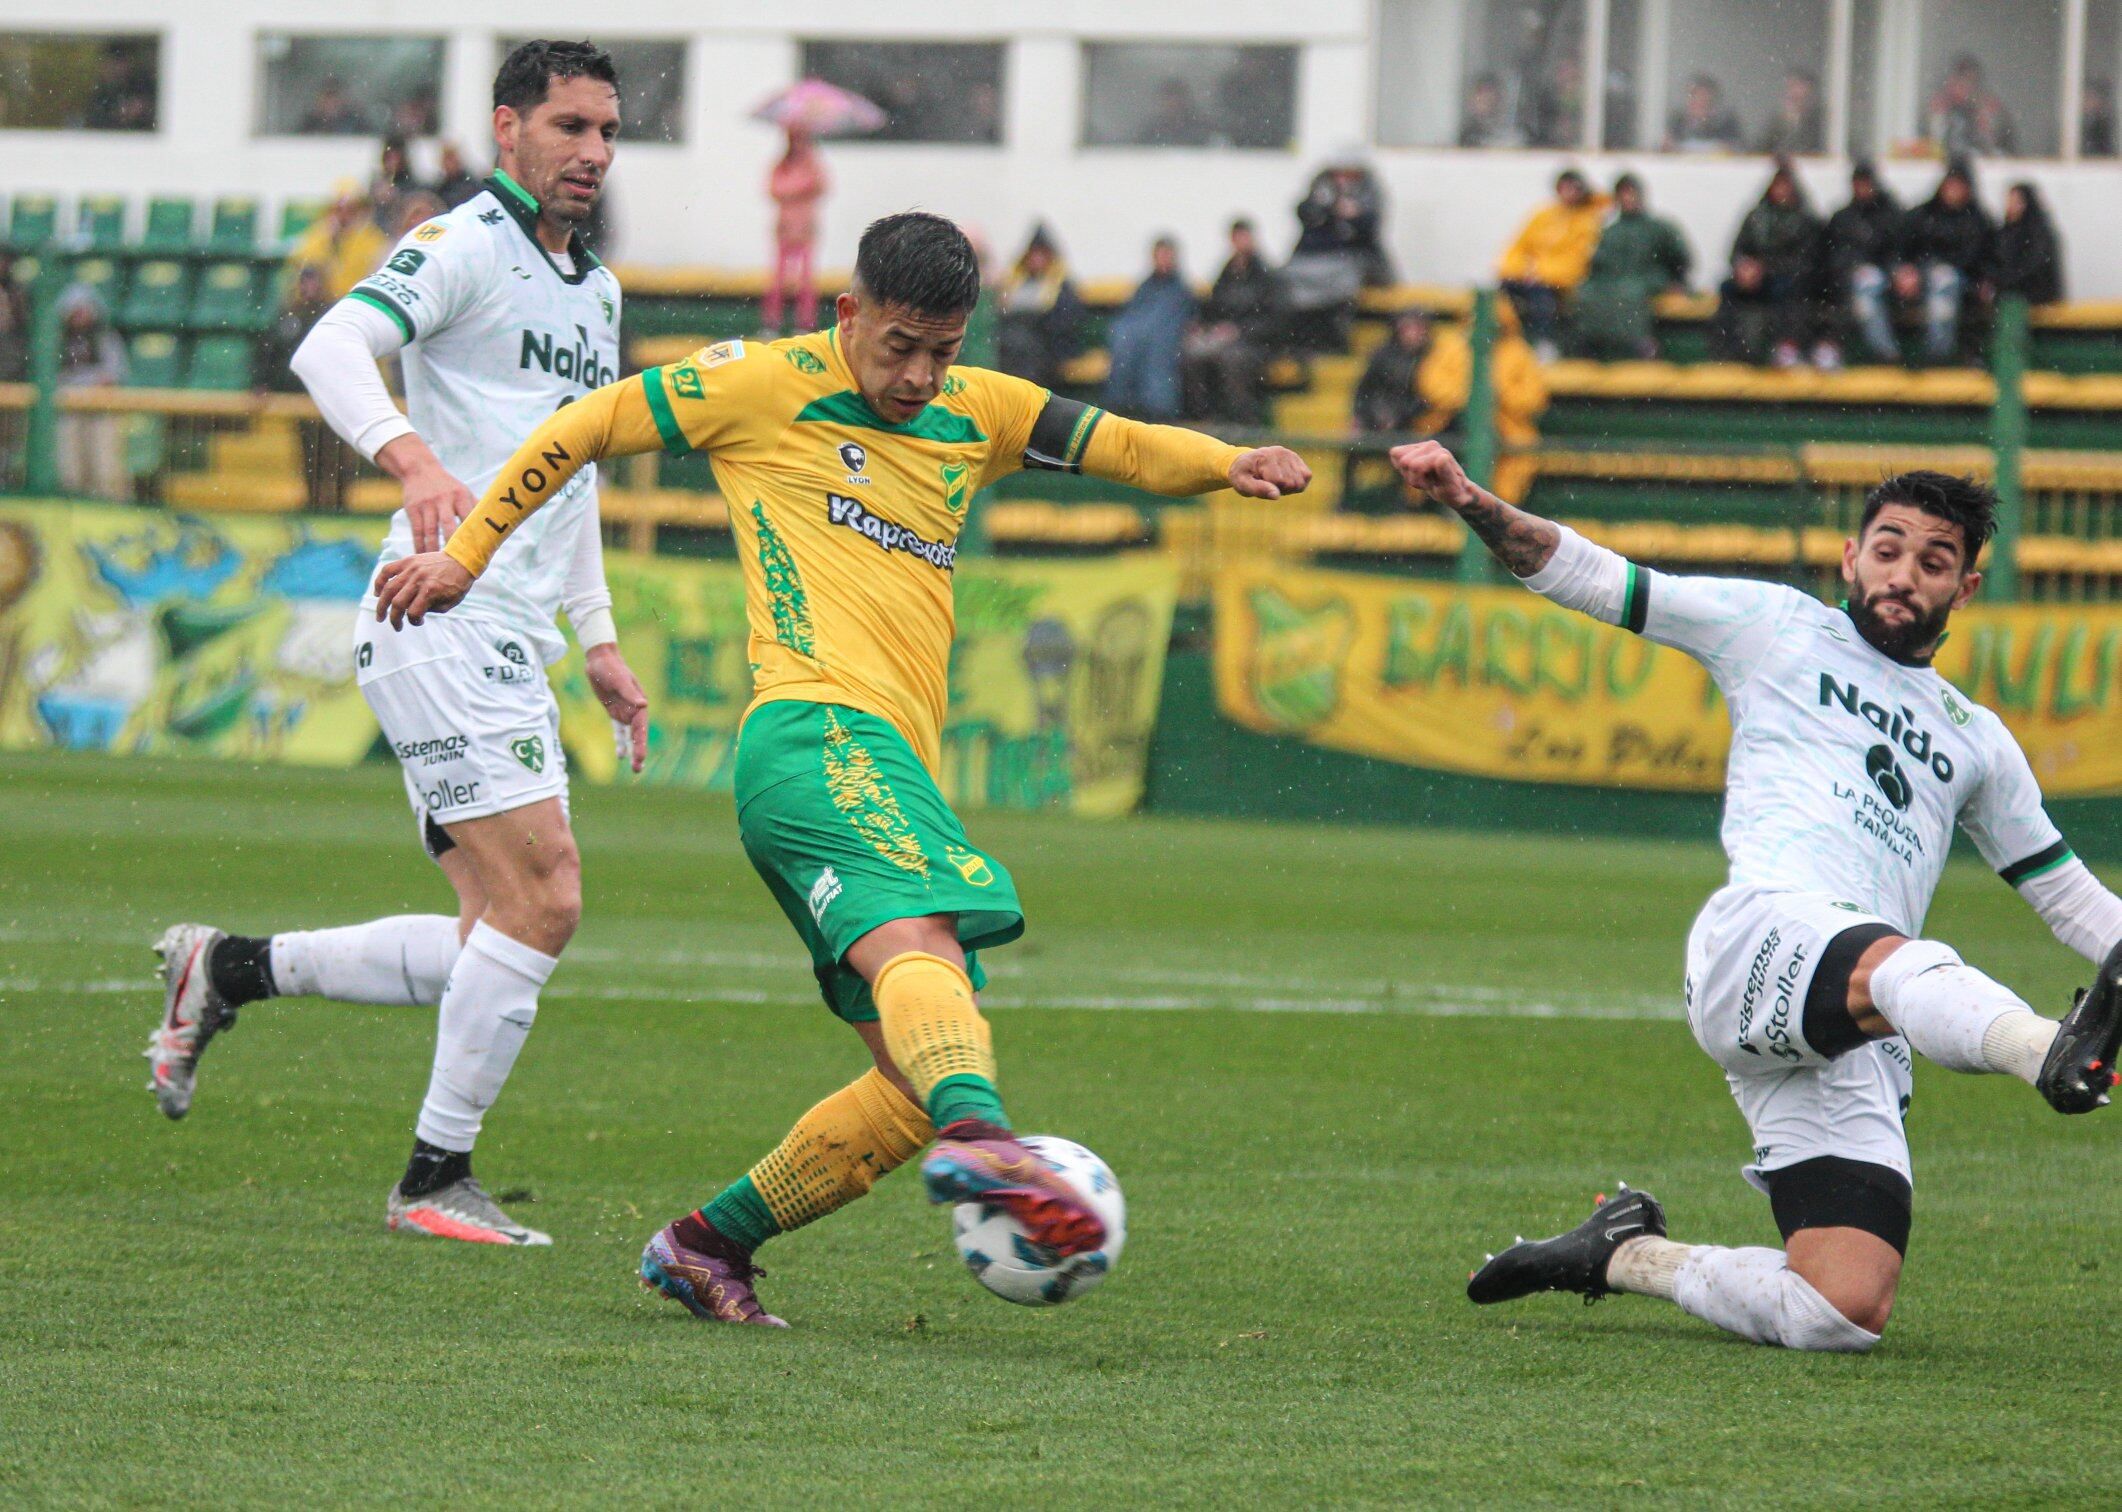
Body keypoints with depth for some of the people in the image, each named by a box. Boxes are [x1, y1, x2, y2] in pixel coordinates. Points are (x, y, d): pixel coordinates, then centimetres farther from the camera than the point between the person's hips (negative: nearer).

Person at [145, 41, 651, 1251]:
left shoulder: (596, 292, 21)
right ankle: (436, 1181, -5)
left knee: (496, 946, 5)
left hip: (514, 651, 9)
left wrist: (599, 640, 26)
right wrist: (413, 455, -40)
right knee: (542, 900, -14)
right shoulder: (464, 247, -7)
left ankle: (228, 972, 16)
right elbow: (333, 348, -23)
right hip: (444, 624, -9)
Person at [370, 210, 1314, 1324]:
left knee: (918, 1087, 3)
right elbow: (584, 428, 13)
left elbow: (1128, 448, 19)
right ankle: (979, 1140, -62)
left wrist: (1226, 464, -2)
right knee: (918, 950, -36)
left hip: (897, 766, 8)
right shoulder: (770, 386, 5)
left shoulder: (977, 413, 22)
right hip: (816, 731, -8)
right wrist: (466, 555, 14)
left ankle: (709, 1244, 13)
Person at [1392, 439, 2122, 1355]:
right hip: (1763, 931, -5)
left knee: (1841, 1315, -13)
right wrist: (1473, 505, 4)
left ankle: (1625, 1256, 11)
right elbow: (1589, 577, 18)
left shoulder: (1974, 739, 30)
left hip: (1860, 1049, 5)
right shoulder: (1777, 628, 20)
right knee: (1900, 967, -42)